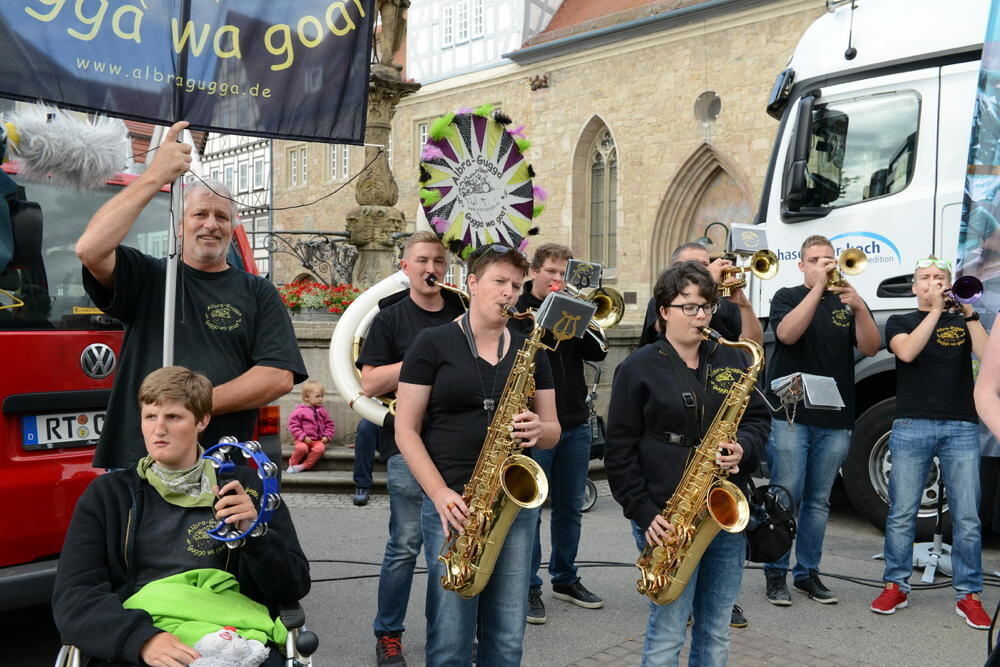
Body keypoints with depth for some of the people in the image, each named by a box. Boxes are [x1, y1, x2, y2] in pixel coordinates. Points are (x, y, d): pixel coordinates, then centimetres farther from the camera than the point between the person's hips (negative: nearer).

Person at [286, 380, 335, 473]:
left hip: (318, 440, 3)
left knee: (320, 448, -32)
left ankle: (304, 466, -20)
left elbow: (329, 424, 17)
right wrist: (303, 436, -14)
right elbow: (293, 425, -4)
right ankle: (292, 464, -8)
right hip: (304, 440, -3)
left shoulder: (322, 411, 13)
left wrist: (327, 436, 0)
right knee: (302, 448, -36)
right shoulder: (299, 410, -1)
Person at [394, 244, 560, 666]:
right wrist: (441, 494, -15)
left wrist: (538, 431, -12)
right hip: (453, 505, -3)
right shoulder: (432, 344, -1)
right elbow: (405, 430, -4)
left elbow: (554, 429, 13)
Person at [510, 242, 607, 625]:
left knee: (570, 507, 14)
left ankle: (565, 579, 28)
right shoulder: (517, 310, -2)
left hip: (575, 424, 5)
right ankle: (528, 587, 12)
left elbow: (598, 353, 2)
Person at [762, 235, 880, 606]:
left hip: (835, 419, 4)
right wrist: (818, 287, -18)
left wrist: (860, 308, -17)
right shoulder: (788, 297, 5)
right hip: (790, 415, -3)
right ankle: (776, 573, 9)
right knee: (786, 495, -3)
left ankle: (808, 572, 20)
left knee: (818, 500, 10)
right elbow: (788, 333, -17)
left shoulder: (848, 302, 13)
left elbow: (870, 348, -1)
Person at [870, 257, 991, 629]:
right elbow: (907, 352, -11)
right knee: (902, 514, 2)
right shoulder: (900, 322, 11)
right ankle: (896, 586, 14)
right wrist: (936, 309, -9)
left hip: (961, 428, 1)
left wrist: (969, 313, -9)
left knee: (967, 518, 0)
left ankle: (968, 595, 11)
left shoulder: (962, 322, 15)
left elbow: (988, 356, -3)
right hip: (912, 427, -1)